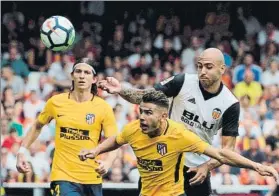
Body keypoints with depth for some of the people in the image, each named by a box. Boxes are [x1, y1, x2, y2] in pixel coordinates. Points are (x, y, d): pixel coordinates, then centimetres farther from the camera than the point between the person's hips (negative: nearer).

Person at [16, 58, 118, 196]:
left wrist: (107, 163, -25)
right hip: (63, 176, -1)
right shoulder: (56, 102, 1)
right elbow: (37, 127, 18)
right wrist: (22, 152, 9)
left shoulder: (103, 108, -3)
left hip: (92, 178, 1)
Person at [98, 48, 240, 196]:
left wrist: (207, 166, -23)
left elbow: (228, 147, -8)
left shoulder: (230, 104, -11)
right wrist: (121, 91, -28)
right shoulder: (182, 82, -12)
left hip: (197, 167, 0)